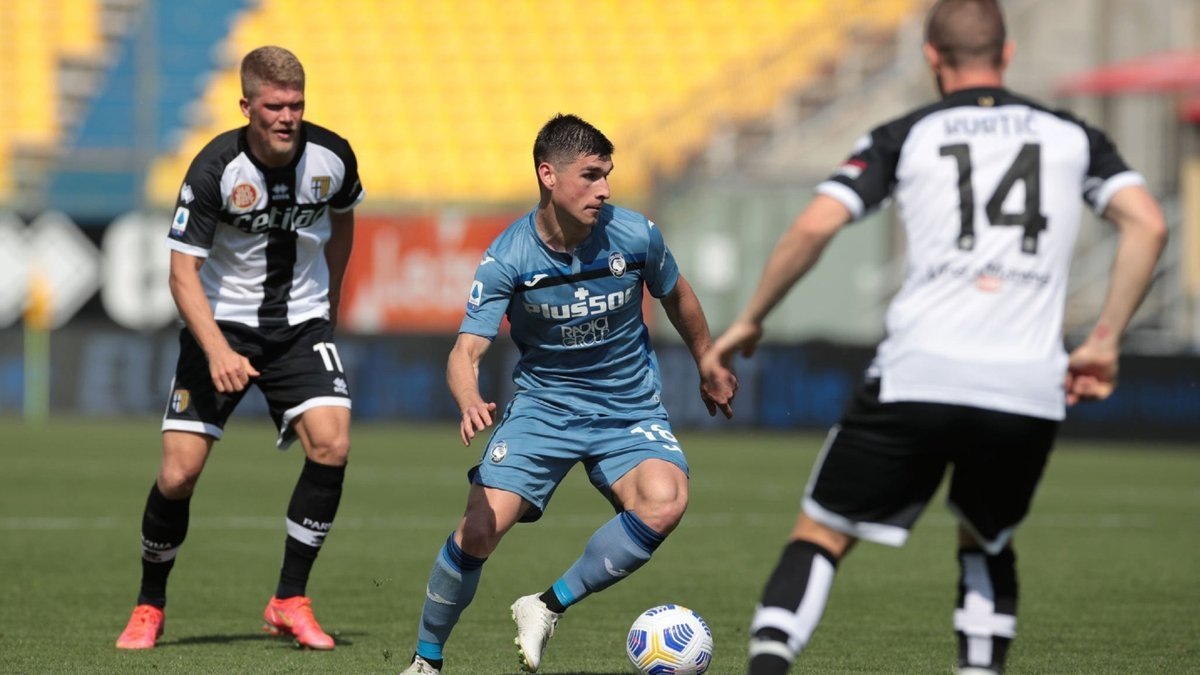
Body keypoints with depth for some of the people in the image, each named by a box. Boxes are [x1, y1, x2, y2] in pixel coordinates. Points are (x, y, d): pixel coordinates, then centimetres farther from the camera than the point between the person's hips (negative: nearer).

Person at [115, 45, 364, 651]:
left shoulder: (331, 157, -9)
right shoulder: (215, 169, -19)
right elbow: (183, 273, -19)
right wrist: (218, 351, -33)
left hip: (301, 323, 2)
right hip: (221, 324, -2)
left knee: (331, 444, -20)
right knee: (178, 473, -8)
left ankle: (289, 601, -8)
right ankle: (149, 607, 16)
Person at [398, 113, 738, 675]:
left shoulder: (635, 235, -12)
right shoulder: (507, 259, -16)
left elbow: (676, 297, 10)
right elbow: (466, 352, -20)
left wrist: (710, 367, 24)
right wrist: (470, 402, -43)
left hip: (629, 408, 1)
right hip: (543, 405, -1)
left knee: (664, 501, -30)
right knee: (480, 528, -17)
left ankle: (547, 608, -13)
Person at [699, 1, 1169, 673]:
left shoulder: (905, 137, 11)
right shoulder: (1073, 136, 16)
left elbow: (815, 225, -1)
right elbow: (1148, 224, 3)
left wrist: (750, 321, 10)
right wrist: (1105, 342, 9)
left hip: (917, 379, -2)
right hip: (1030, 388, 2)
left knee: (822, 535, 9)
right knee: (988, 545, 27)